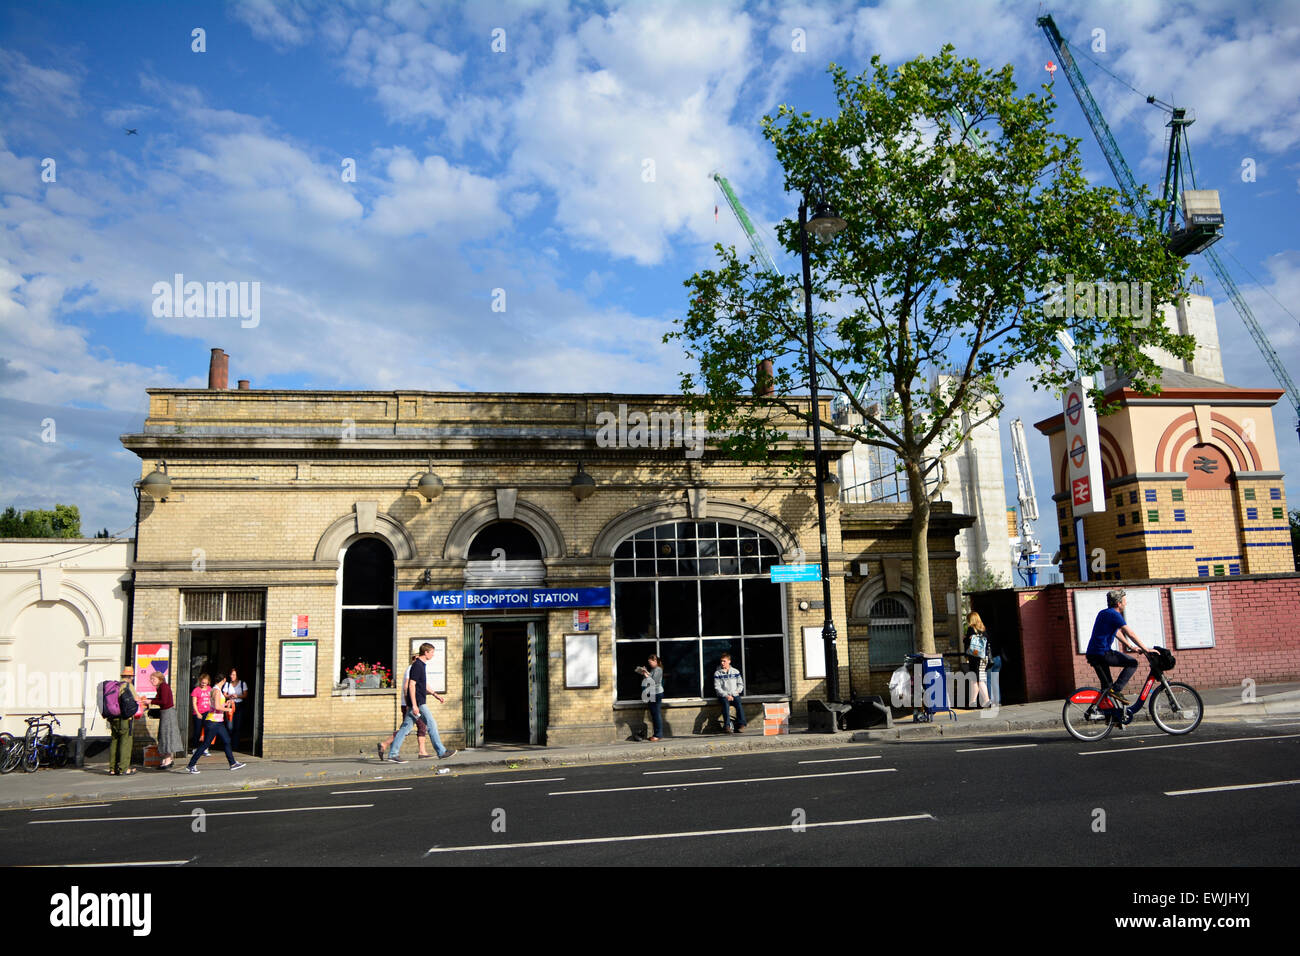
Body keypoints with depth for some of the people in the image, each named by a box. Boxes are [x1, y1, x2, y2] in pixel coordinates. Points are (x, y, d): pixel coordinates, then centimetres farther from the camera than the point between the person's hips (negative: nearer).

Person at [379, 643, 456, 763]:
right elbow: (411, 685, -20)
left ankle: (393, 753, 7)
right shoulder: (417, 665, -14)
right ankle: (441, 752, 2)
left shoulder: (421, 665, 17)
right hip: (418, 702, -10)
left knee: (406, 727, 7)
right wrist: (414, 705, -23)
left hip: (417, 703, 10)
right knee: (432, 725, -4)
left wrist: (435, 695, 26)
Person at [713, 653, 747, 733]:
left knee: (739, 704, -28)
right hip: (723, 696, -2)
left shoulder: (736, 672, 14)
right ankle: (727, 726, -39)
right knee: (725, 703, -32)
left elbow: (740, 684, 15)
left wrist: (736, 692, -4)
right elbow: (717, 687, 0)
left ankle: (741, 724, -30)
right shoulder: (717, 673, 7)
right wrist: (726, 695, -11)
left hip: (734, 695, 2)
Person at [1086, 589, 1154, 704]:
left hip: (1092, 654, 10)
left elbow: (1117, 632, 28)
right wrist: (1145, 649, -10)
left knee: (1106, 685, 18)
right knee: (1132, 663, -4)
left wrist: (1130, 646, 28)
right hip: (1103, 653, -9)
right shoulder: (1114, 614, -11)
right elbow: (1130, 634, -14)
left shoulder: (1103, 613, 19)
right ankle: (1116, 689, -9)